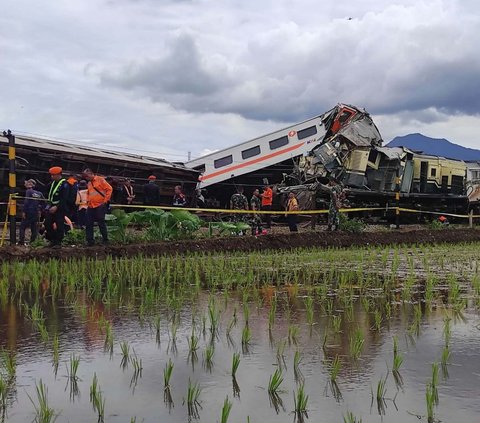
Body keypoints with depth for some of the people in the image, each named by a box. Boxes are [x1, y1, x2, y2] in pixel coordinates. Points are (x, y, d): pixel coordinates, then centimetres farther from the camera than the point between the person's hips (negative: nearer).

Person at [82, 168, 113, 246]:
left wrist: (105, 200, -10)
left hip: (100, 206, -7)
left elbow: (109, 189, -8)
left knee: (101, 223, -3)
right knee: (88, 224, 3)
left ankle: (105, 239, 9)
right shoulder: (89, 183, 17)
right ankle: (90, 240, 9)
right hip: (91, 206, 7)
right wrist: (88, 200, 14)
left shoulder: (100, 180, -4)